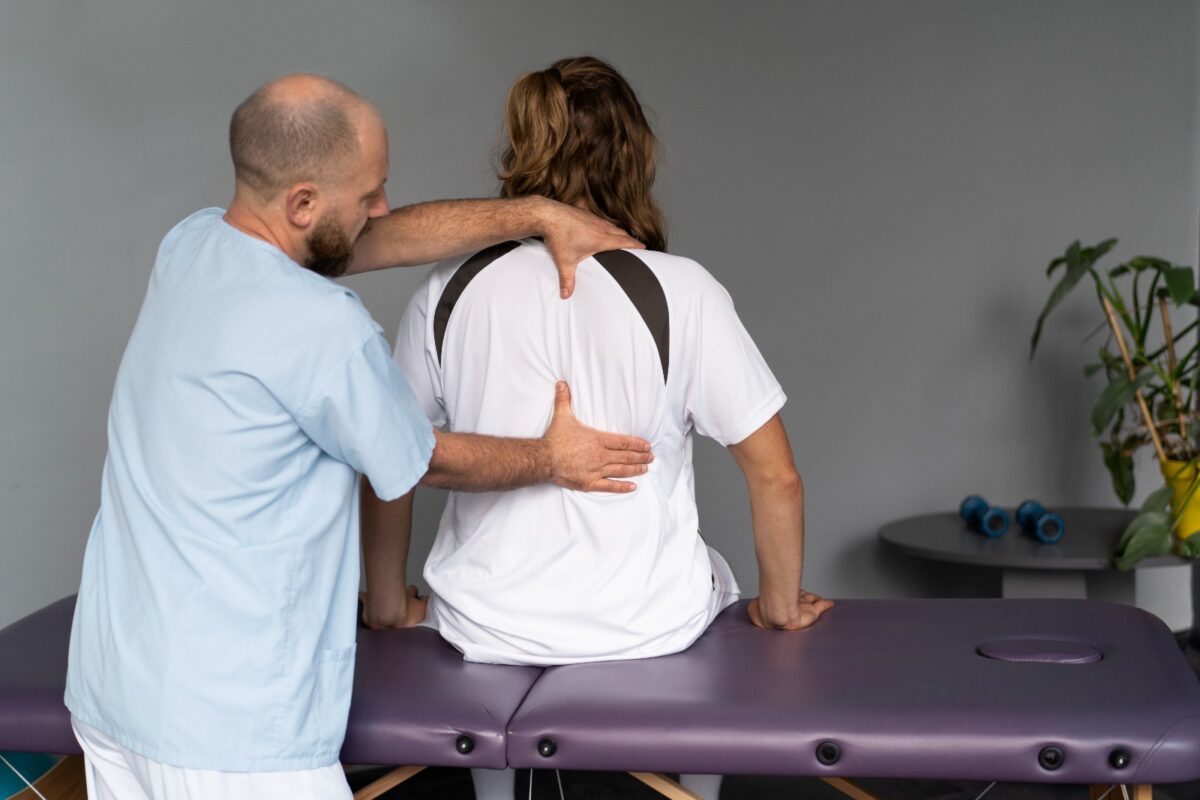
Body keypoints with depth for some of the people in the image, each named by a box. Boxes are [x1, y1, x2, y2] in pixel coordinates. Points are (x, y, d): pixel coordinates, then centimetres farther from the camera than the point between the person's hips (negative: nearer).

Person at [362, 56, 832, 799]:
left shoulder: (448, 293, -7)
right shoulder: (680, 292, -13)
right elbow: (778, 480, -11)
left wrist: (389, 602, 16)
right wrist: (782, 605, 6)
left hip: (485, 630, 2)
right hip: (649, 627, -1)